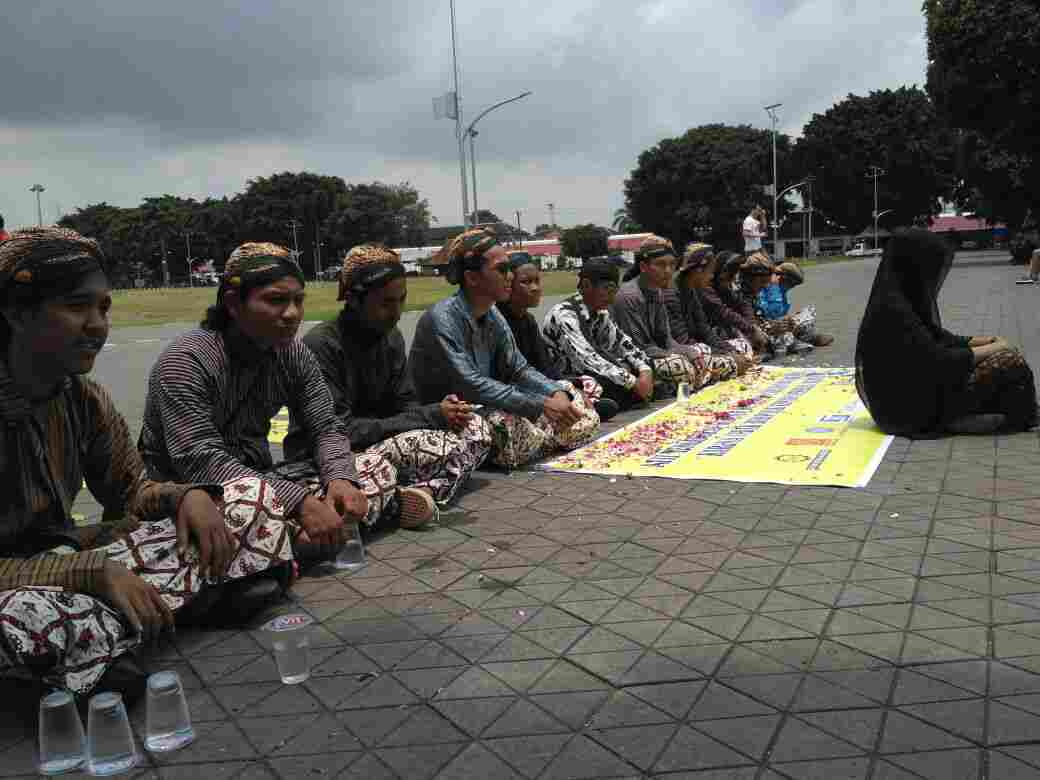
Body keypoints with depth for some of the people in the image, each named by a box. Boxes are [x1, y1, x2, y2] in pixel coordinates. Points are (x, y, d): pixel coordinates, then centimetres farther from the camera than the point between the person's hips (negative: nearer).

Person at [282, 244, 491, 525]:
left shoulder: (391, 338, 3)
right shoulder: (322, 344, -19)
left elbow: (405, 406, 4)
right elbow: (340, 430, -23)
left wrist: (439, 411, -20)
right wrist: (431, 417, -24)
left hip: (381, 446, 8)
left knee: (476, 427, -8)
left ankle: (425, 490, -25)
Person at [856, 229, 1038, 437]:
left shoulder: (905, 300, 6)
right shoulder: (894, 309, -24)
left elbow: (938, 338, 18)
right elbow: (937, 362, -22)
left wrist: (986, 341, 8)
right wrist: (993, 349, -9)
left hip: (913, 392, 10)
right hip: (912, 407, -10)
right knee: (1008, 359, -6)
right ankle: (1020, 418, 14)